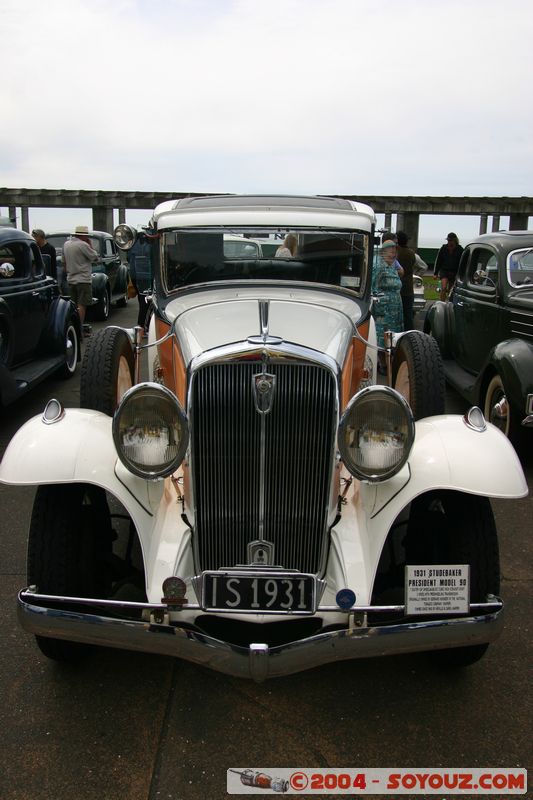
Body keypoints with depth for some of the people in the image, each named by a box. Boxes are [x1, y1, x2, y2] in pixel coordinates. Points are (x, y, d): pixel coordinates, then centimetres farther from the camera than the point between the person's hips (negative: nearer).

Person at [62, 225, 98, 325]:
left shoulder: (66, 244, 10)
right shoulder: (83, 245, -14)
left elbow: (64, 262, 17)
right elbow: (95, 257, -7)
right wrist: (90, 245, 1)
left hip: (70, 280, 8)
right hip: (83, 280, -8)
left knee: (74, 306, 14)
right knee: (81, 305, -8)